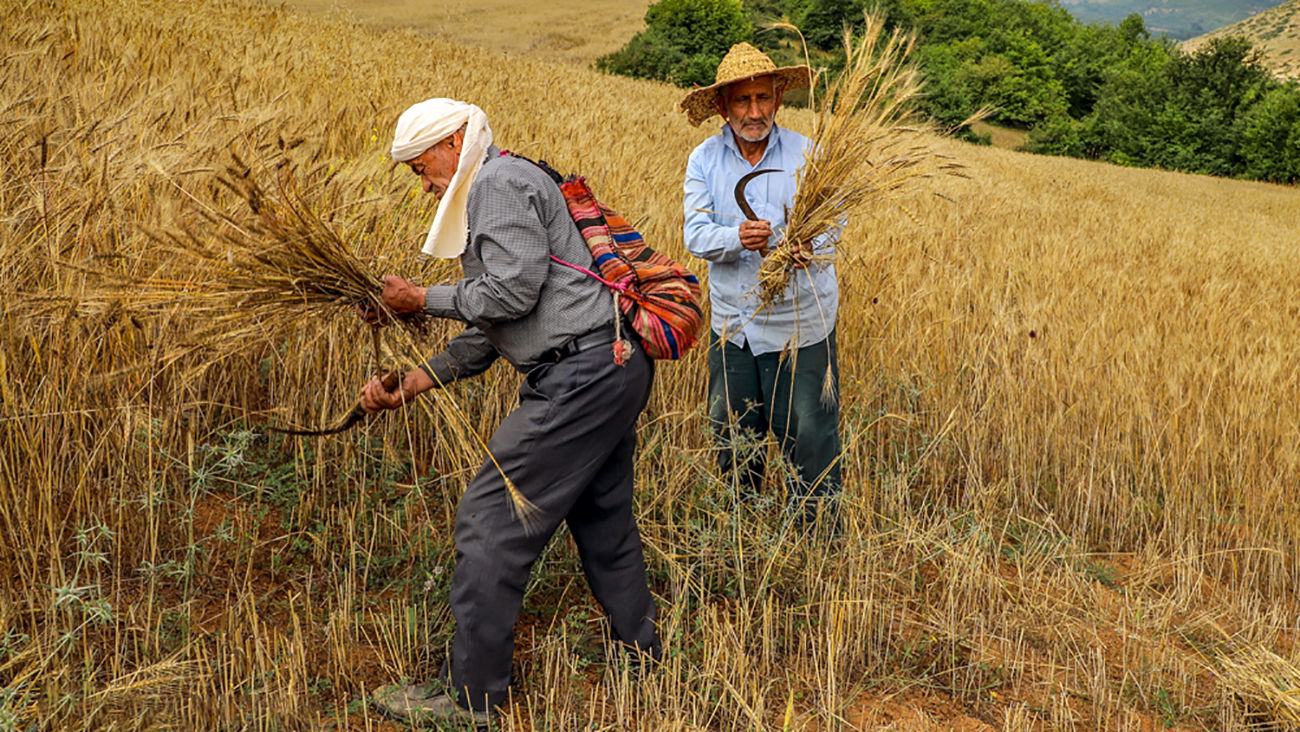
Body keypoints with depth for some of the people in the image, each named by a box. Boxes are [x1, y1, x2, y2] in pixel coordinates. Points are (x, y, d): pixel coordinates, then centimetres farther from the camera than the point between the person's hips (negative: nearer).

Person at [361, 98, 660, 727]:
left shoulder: (500, 182, -7)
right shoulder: (496, 191, 26)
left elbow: (513, 290, -19)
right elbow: (494, 331, 21)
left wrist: (423, 300, -6)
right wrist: (413, 382, 13)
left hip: (581, 378, -11)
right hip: (617, 366, 11)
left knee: (492, 523, -5)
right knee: (601, 515, 21)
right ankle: (640, 653, 36)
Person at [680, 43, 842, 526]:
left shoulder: (807, 155, -7)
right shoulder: (704, 160, -1)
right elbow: (696, 234, -11)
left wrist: (807, 250, -39)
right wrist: (738, 238, -33)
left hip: (798, 326, -3)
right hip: (731, 324, 3)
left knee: (809, 443, 0)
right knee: (731, 441, 17)